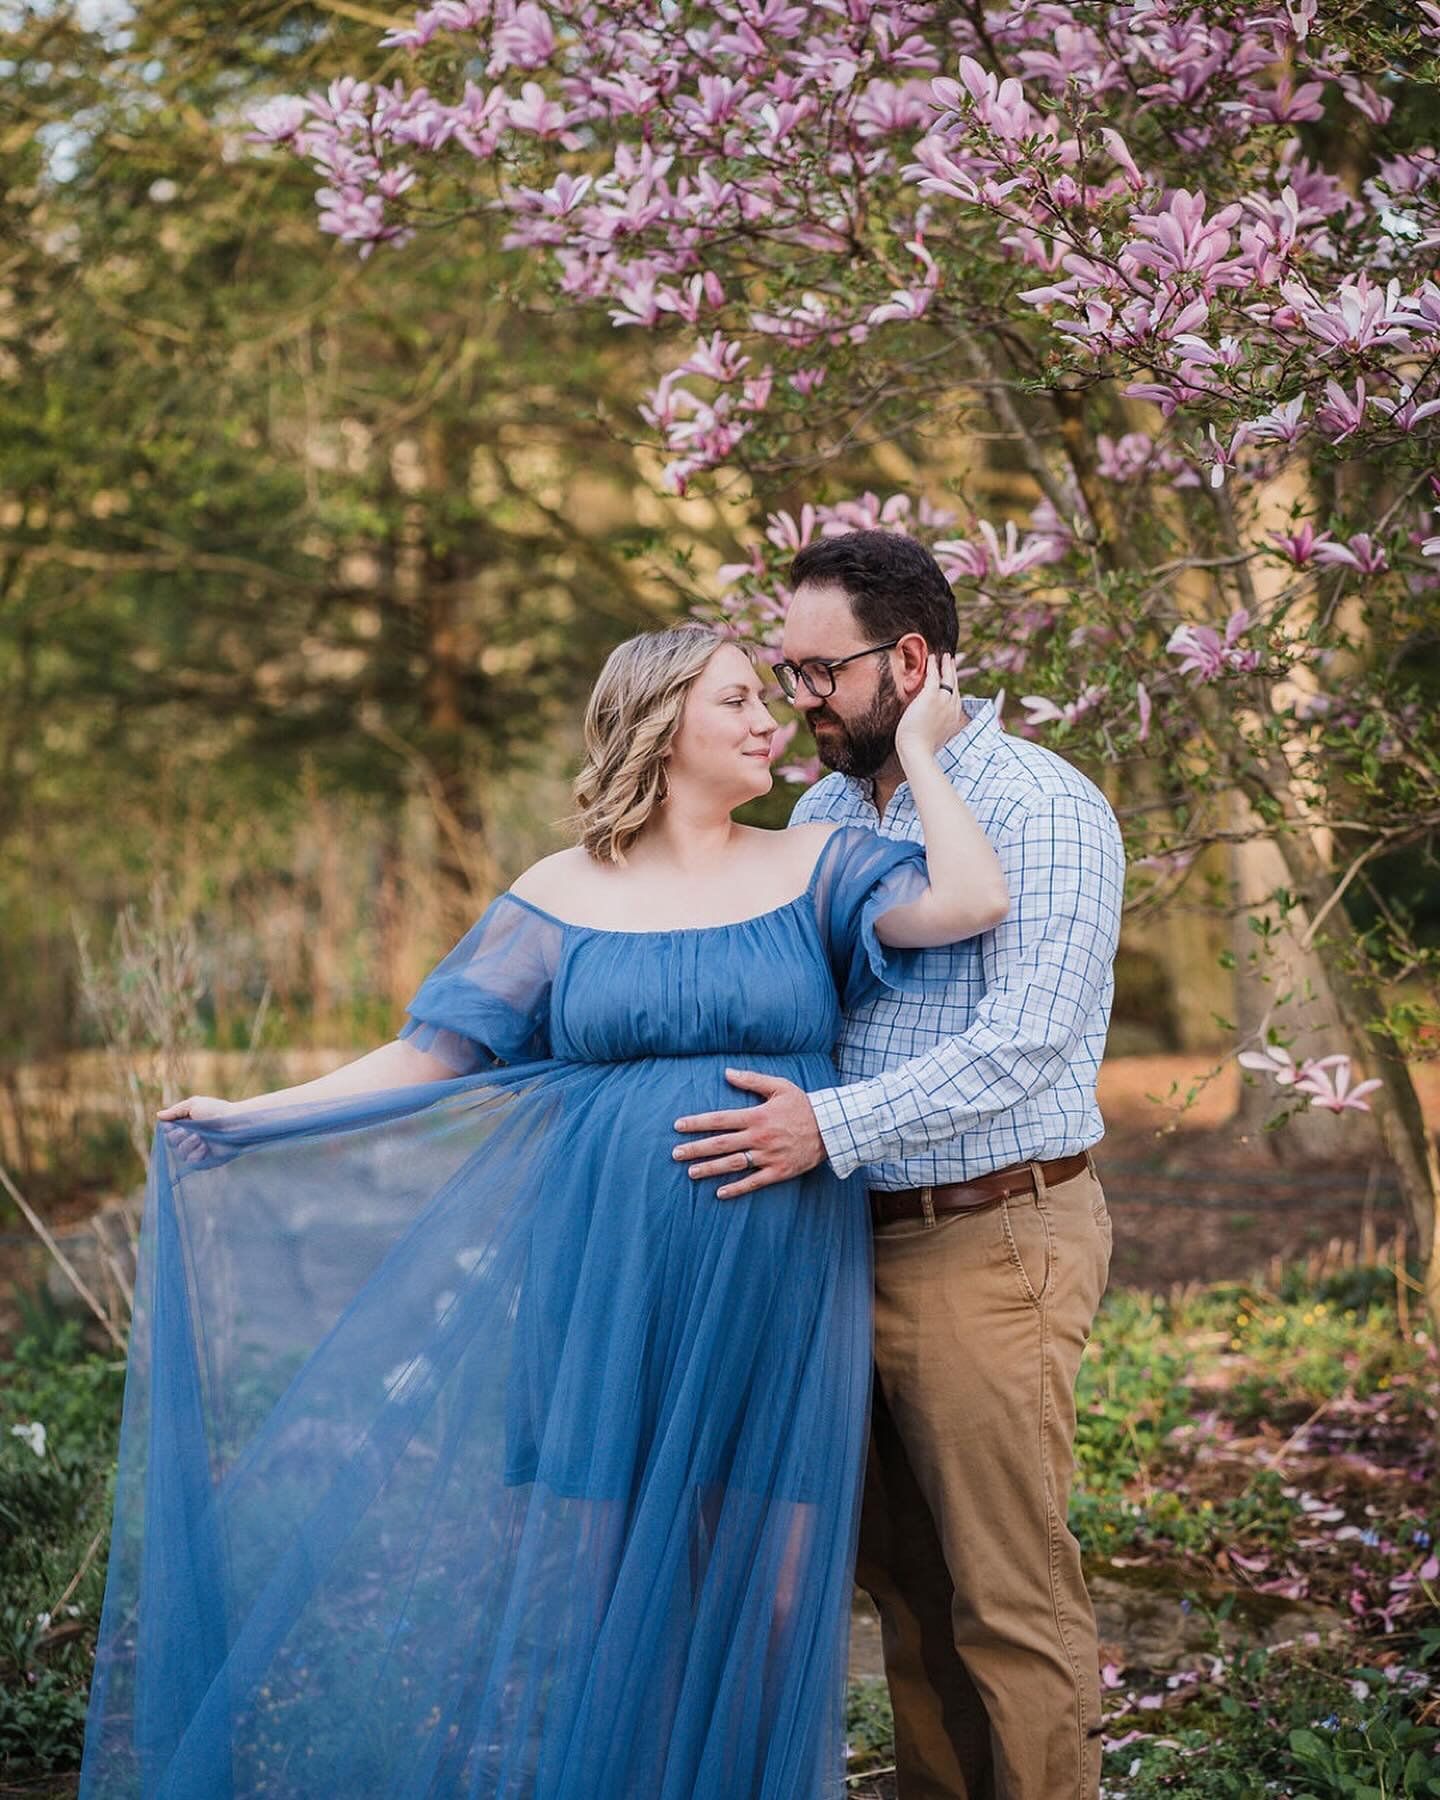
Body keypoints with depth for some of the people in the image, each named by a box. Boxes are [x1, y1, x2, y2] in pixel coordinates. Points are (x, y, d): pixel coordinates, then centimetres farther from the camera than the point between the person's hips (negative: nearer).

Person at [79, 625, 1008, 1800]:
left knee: (773, 1586, -2)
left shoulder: (814, 870, 6)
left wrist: (917, 749, -1)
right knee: (610, 1570, 1)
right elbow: (434, 1054, 5)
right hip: (610, 1271, 0)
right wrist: (250, 1118, -1)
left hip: (775, 1283, 0)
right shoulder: (563, 897, 6)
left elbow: (970, 902, -11)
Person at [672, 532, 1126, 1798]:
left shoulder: (1040, 809, -12)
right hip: (856, 1240, 7)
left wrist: (832, 1125, -28)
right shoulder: (824, 811, 12)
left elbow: (1026, 1043, -21)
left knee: (1010, 1594, -3)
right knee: (903, 1576, 14)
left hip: (990, 1243, -7)